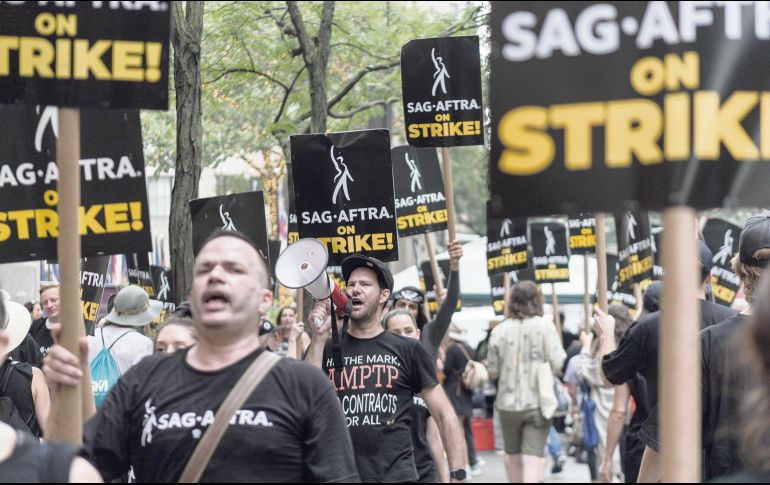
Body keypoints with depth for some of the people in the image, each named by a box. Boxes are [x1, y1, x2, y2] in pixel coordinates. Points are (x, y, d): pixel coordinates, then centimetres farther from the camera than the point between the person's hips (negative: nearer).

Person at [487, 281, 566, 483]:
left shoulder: (499, 330, -1)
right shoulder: (545, 326, -7)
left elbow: (493, 372, 3)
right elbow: (557, 364, -12)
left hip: (508, 403, 3)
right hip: (537, 403, -3)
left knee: (512, 453, 19)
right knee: (533, 456, -6)